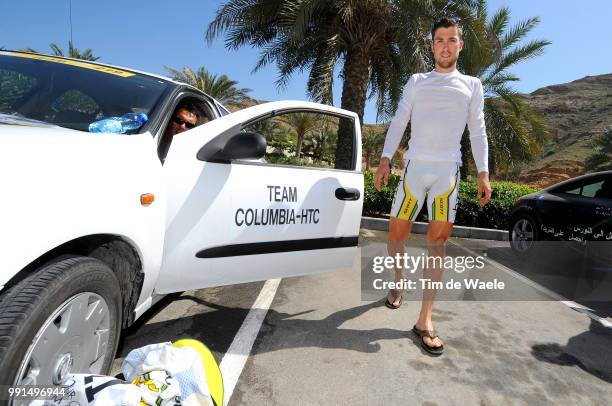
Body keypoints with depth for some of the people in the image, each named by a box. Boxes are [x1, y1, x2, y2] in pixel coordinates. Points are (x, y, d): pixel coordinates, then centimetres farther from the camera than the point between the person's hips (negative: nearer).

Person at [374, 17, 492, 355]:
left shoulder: (472, 85, 15)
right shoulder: (416, 82, 14)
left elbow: (477, 131, 10)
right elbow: (398, 122, 7)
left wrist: (483, 172, -1)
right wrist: (385, 159, -6)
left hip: (448, 172, 0)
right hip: (414, 167, 1)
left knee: (437, 243, -5)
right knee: (396, 234, 2)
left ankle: (425, 320, -2)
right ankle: (398, 282, 30)